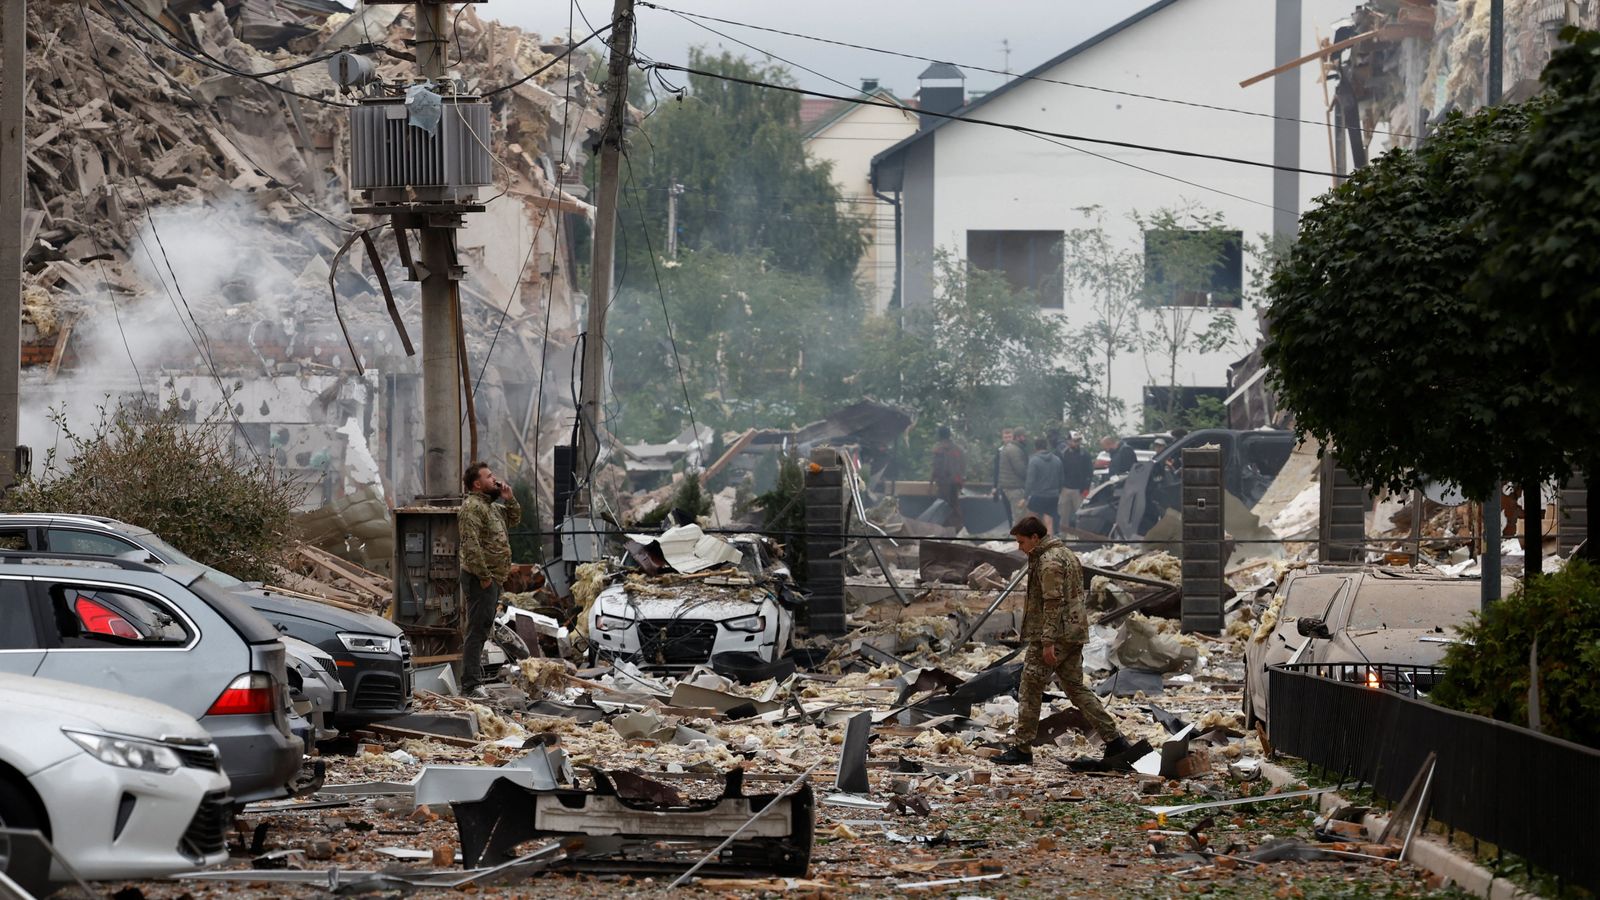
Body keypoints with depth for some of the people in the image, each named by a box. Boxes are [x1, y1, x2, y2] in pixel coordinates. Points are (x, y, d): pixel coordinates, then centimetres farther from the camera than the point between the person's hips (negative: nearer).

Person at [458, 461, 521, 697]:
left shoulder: (491, 506, 17)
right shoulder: (472, 507, -15)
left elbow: (515, 518, 29)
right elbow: (470, 545, -23)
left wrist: (509, 499, 11)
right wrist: (484, 576, -23)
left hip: (493, 578, 10)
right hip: (481, 579, -10)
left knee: (483, 629, 16)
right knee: (477, 630, -11)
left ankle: (475, 679, 24)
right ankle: (471, 684, -13)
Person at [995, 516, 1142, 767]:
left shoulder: (1049, 561, -13)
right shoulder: (1067, 554, 19)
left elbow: (1053, 603, -21)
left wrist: (1048, 641, -23)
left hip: (1055, 634, -10)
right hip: (1075, 633, 10)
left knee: (1030, 689, -2)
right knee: (1075, 687, 12)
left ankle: (1021, 749, 2)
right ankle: (1115, 741, 6)